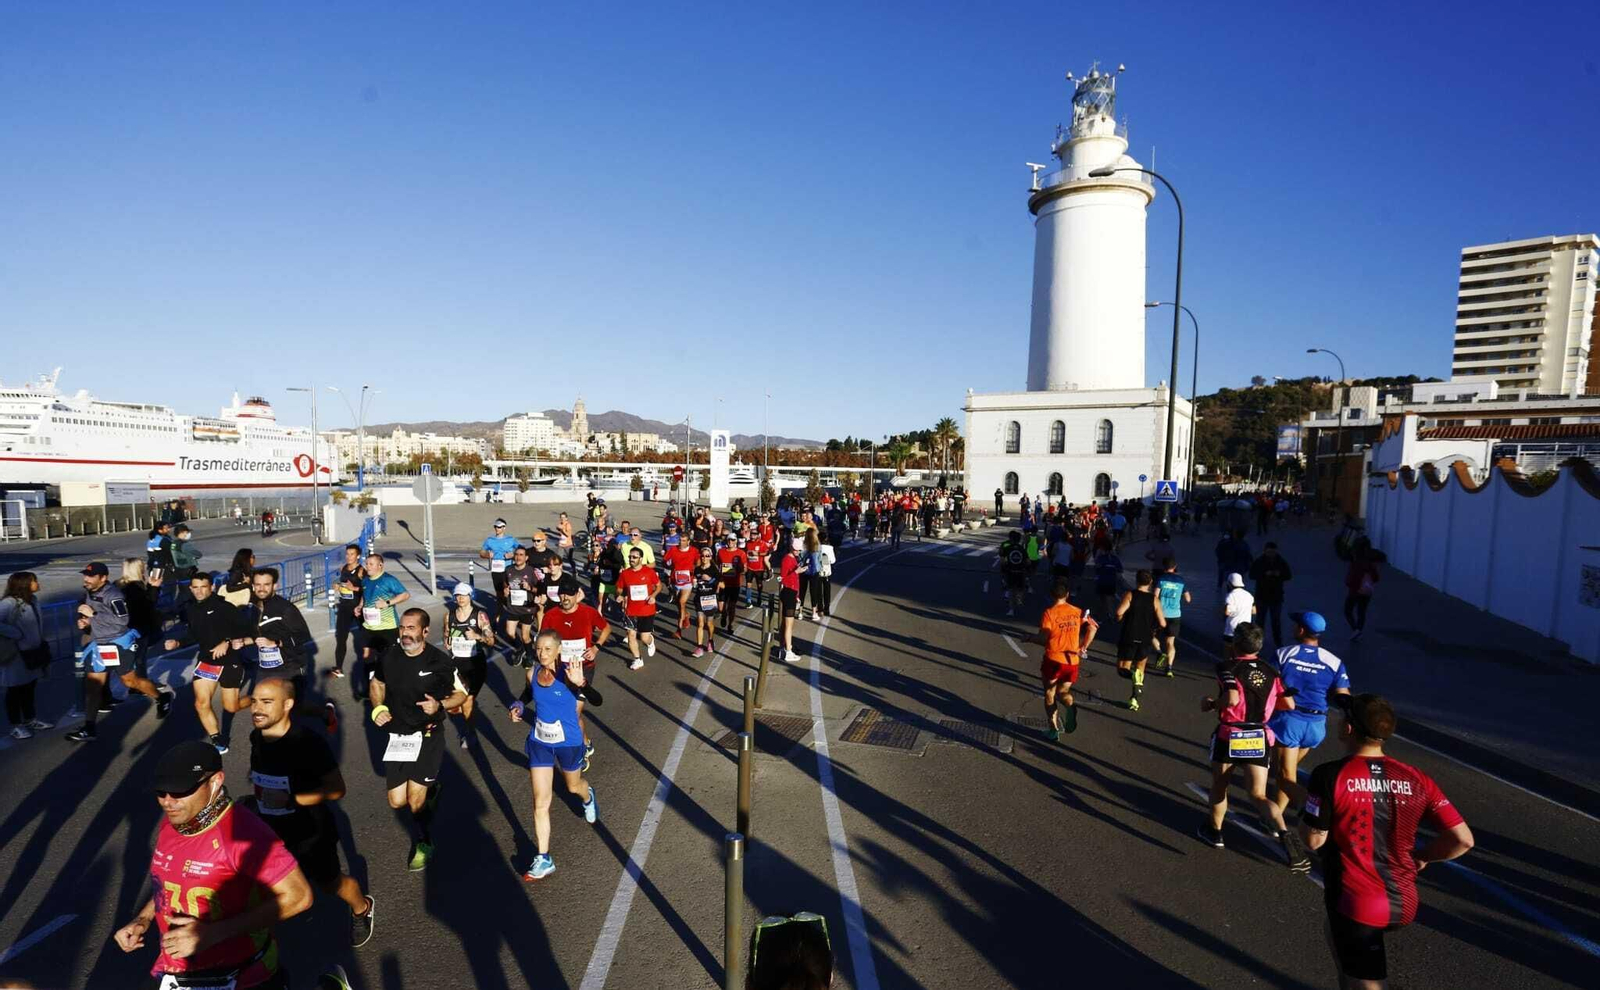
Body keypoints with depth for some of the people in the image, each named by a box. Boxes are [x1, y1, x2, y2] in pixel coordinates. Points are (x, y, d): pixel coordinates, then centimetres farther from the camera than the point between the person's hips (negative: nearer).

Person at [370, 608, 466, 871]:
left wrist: (440, 706, -23)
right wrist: (378, 708, -1)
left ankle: (423, 844, 22)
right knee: (397, 802, 8)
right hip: (396, 736, 5)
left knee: (416, 800, -5)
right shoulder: (389, 656, -3)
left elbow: (461, 693, -4)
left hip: (427, 736, -4)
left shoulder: (440, 661, -14)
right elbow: (376, 683, 17)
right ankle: (430, 789, 41)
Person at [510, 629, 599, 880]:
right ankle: (543, 859, 15)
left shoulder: (568, 674, -26)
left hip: (569, 743, -3)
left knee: (573, 787, 24)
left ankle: (588, 797, 60)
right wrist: (519, 706, -6)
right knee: (540, 802, 3)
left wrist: (580, 683, -63)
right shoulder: (532, 672, -10)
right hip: (540, 743, 3)